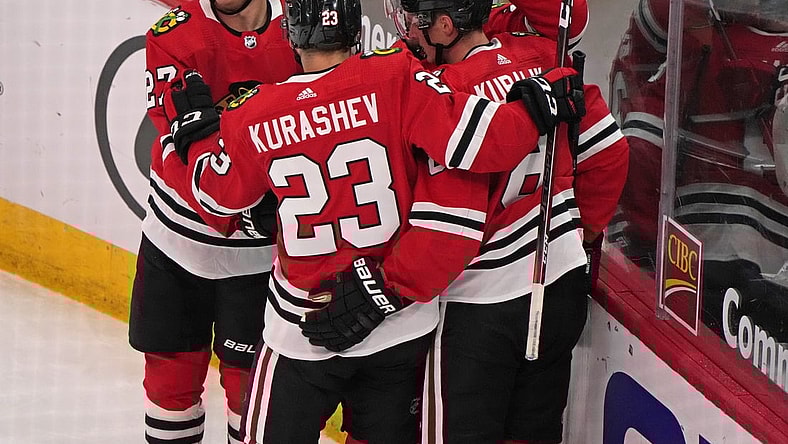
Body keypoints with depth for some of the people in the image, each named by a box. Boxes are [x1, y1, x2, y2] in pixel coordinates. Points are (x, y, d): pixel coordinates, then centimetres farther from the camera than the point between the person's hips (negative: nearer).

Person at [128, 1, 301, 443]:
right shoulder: (172, 36, -11)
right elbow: (180, 145, -19)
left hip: (258, 253, -1)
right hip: (177, 237, 1)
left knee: (248, 374, 6)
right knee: (171, 369, 14)